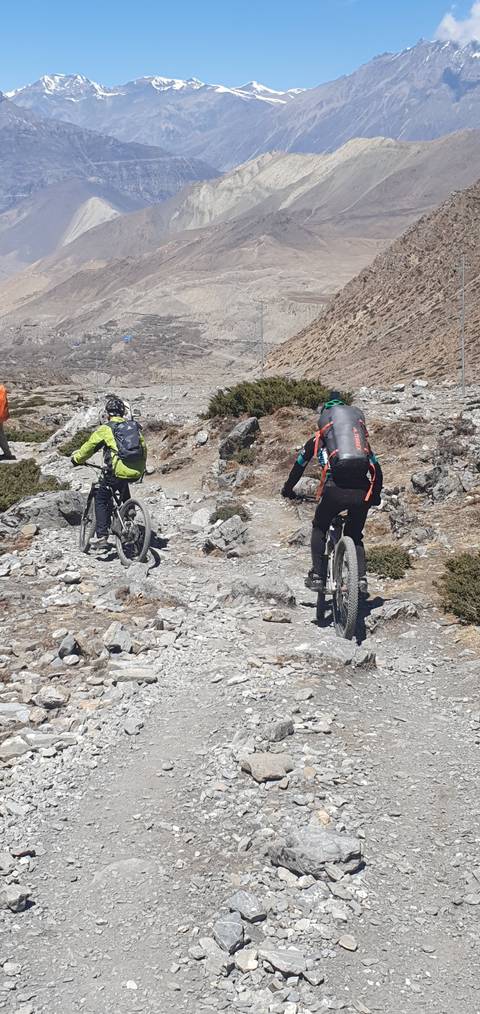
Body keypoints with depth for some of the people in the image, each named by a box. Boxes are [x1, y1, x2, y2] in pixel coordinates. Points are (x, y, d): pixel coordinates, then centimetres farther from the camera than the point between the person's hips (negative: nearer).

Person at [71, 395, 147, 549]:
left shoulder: (106, 429, 2)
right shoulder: (135, 426, 16)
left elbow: (89, 447, 10)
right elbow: (143, 449, 24)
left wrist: (76, 459, 28)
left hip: (118, 471, -5)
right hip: (138, 472, 5)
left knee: (101, 500, 14)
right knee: (123, 487, 38)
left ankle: (102, 537, 2)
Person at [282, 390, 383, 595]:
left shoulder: (317, 440, 22)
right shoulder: (363, 440, 28)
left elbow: (299, 466, 30)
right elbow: (376, 468, 27)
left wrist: (287, 489, 45)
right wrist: (376, 495, 41)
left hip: (335, 490, -2)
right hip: (362, 492, 2)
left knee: (319, 530, 24)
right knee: (355, 536, 25)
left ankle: (317, 577, 16)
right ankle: (361, 580, 10)